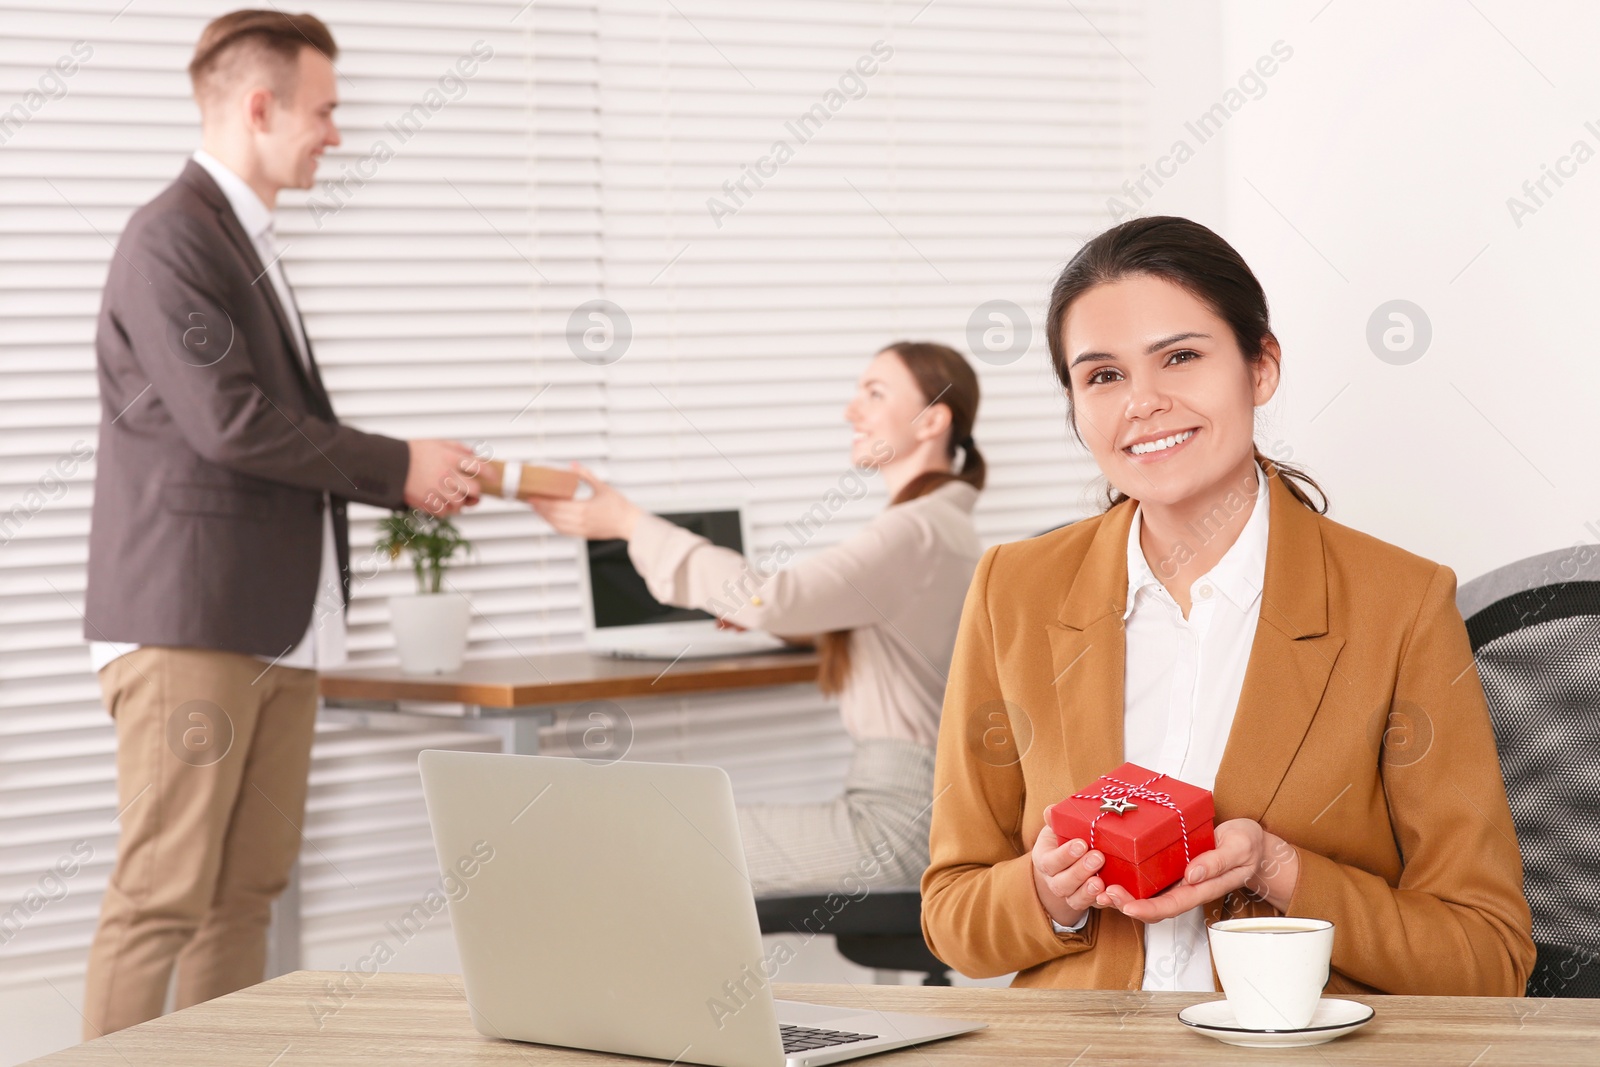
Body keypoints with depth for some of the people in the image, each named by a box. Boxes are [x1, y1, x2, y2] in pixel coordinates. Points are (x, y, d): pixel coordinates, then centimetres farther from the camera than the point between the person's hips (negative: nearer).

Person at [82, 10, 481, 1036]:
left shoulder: (247, 241, 19)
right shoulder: (172, 239, -10)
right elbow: (229, 422, -19)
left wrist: (416, 479, 8)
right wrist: (397, 467, -9)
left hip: (277, 624, 9)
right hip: (190, 624, -9)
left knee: (247, 893, 8)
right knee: (163, 896, -9)